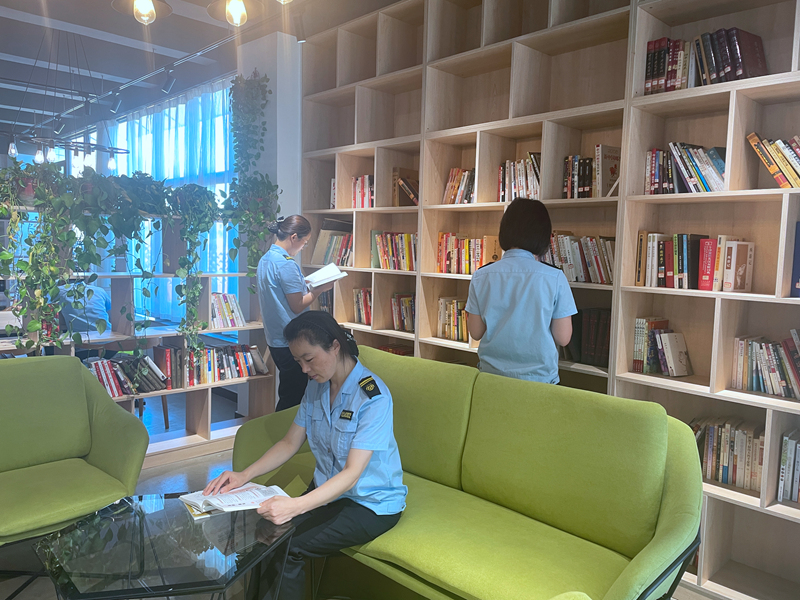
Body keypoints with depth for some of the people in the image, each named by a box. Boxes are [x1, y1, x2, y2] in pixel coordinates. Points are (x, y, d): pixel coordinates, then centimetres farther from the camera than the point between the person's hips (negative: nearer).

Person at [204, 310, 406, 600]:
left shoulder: (373, 396, -23)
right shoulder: (316, 386, 1)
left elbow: (352, 474, -27)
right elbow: (290, 443, 7)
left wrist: (296, 506, -39)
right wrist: (244, 475, -7)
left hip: (371, 503, -6)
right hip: (326, 489, 6)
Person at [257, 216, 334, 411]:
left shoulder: (265, 259, 10)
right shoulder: (286, 264, -19)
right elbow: (297, 306, -18)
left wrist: (304, 285, 14)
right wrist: (319, 290, -6)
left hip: (275, 339, 10)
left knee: (287, 394, 19)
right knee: (294, 397, 1)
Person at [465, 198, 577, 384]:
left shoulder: (481, 277, -7)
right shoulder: (555, 278, -11)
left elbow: (475, 332, -1)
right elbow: (563, 338, -8)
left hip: (491, 375, 2)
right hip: (539, 376, -1)